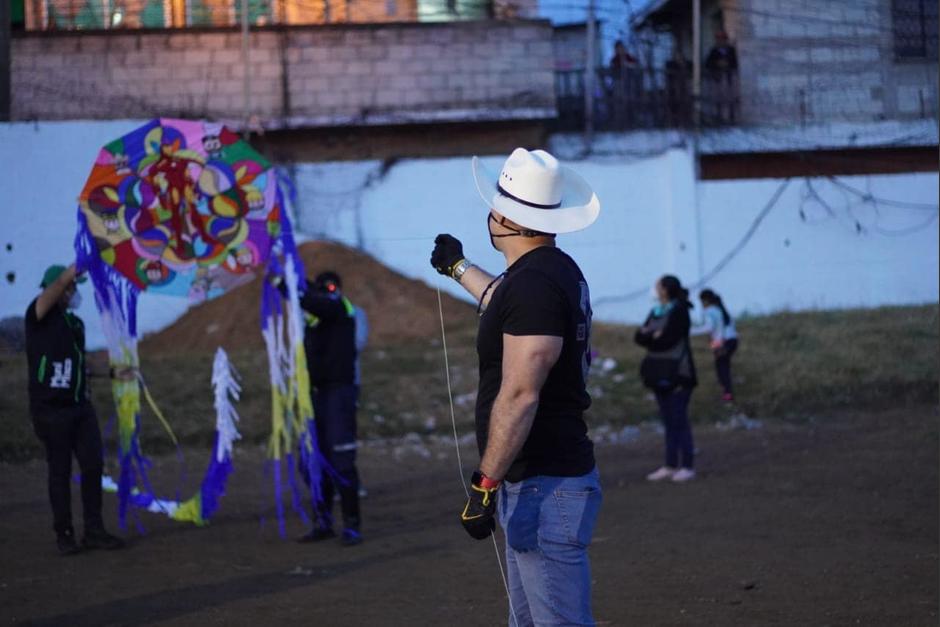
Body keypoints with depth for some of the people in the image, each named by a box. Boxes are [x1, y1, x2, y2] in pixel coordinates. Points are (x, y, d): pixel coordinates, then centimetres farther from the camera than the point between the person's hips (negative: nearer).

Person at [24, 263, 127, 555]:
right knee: (60, 471, -1)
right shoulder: (38, 315, -6)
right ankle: (64, 534, 10)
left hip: (80, 405, 6)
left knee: (93, 465, 0)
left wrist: (113, 373, 16)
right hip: (50, 408, -6)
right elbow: (60, 282, -22)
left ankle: (94, 531, 7)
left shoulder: (76, 323, 15)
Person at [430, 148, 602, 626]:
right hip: (538, 481, 11)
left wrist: (484, 484, -25)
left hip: (544, 488, -11)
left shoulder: (532, 283, -19)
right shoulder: (557, 270, 13)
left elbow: (519, 396, -25)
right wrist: (459, 269, 56)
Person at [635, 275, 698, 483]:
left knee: (679, 420, -7)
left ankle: (688, 466, -4)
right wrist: (654, 336, -12)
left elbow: (668, 339, -17)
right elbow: (639, 336, 6)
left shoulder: (679, 312, -9)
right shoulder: (656, 312, 14)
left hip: (677, 374, -7)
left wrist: (650, 336, -2)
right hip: (660, 373, 7)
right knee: (669, 421, 10)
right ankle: (670, 466, 14)